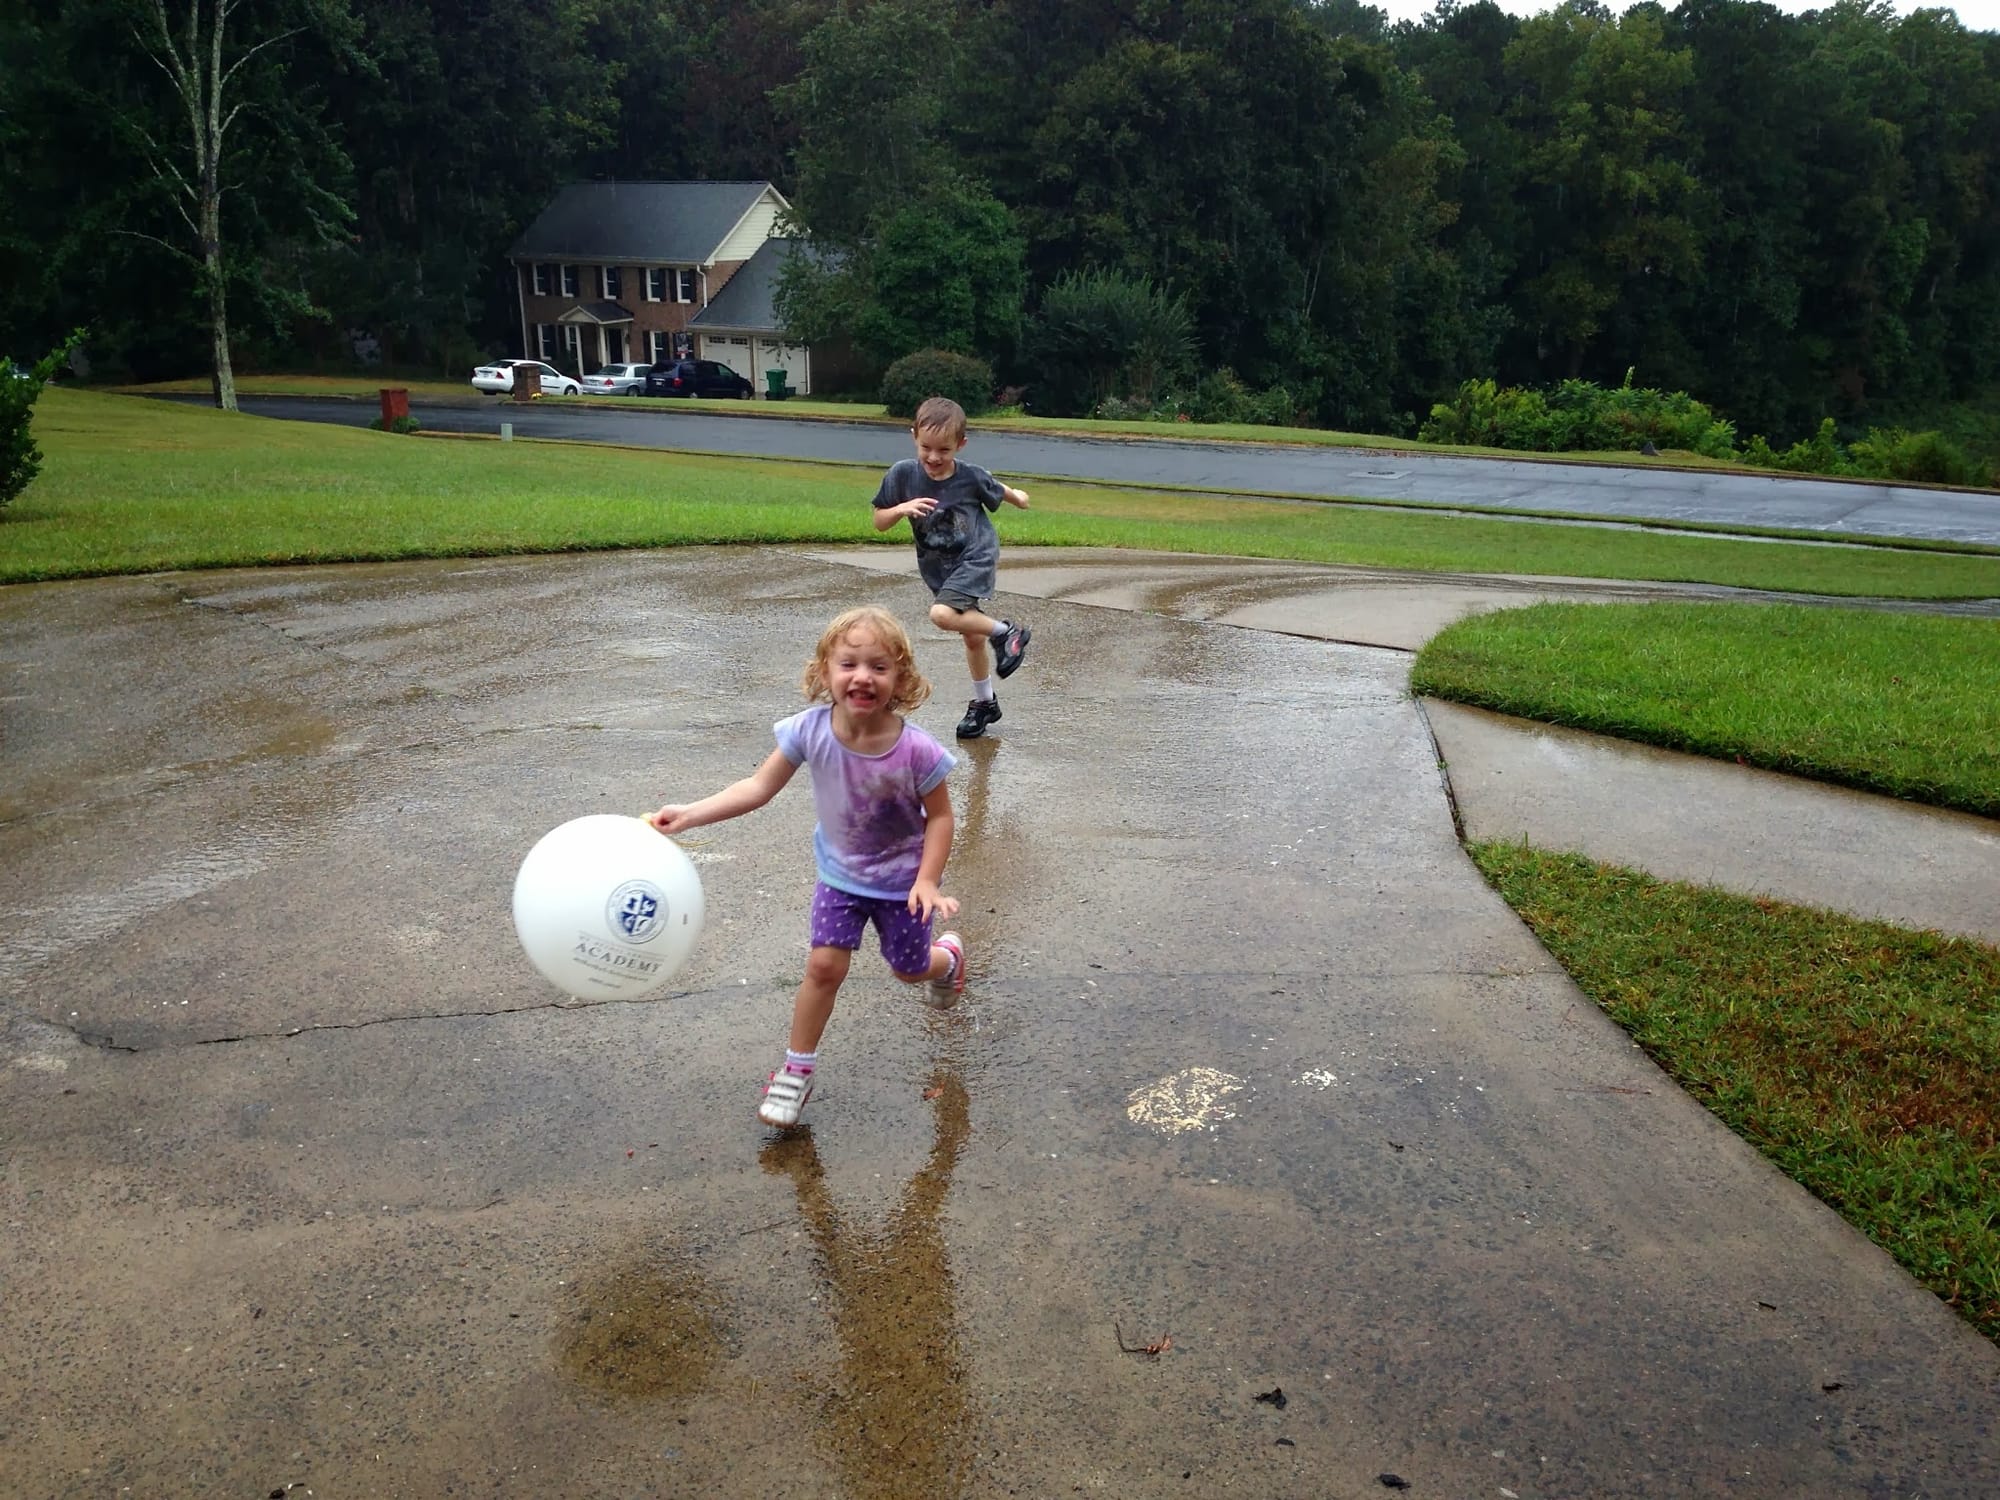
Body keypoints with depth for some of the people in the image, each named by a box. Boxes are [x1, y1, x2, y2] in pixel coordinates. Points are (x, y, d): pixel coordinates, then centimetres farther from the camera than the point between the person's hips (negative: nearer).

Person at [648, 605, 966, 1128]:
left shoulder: (916, 750, -31)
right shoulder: (810, 731, -24)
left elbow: (939, 816, -15)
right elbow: (759, 786, -16)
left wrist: (928, 881, -21)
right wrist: (689, 814, -24)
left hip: (902, 878, -1)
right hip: (841, 872, 2)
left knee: (909, 969, 16)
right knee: (824, 965, -4)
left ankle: (948, 955, 54)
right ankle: (796, 1070, 16)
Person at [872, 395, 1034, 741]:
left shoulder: (971, 477, -16)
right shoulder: (903, 475, -12)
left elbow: (999, 491, 6)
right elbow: (879, 522, -7)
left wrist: (1018, 497, 26)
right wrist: (902, 508, -26)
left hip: (976, 558, -4)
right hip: (938, 569, 4)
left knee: (942, 614, -28)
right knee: (972, 636, 15)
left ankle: (1007, 632, -6)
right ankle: (985, 703, 34)